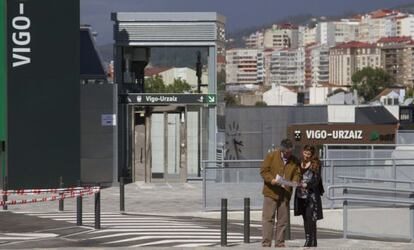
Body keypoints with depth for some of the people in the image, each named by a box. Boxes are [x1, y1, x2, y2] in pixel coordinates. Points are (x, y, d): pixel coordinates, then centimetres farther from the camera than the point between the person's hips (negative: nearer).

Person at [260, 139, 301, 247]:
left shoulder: (294, 161, 9)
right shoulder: (271, 156, -1)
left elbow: (297, 174, 13)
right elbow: (263, 170, -3)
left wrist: (295, 181, -10)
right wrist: (271, 180, -20)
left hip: (285, 194, 4)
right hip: (271, 192, -4)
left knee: (283, 220, 7)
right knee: (268, 218, -6)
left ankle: (280, 243, 14)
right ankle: (266, 243, -4)